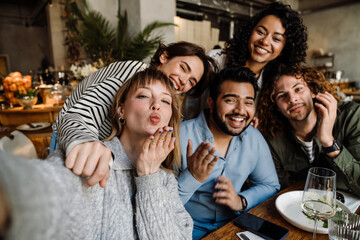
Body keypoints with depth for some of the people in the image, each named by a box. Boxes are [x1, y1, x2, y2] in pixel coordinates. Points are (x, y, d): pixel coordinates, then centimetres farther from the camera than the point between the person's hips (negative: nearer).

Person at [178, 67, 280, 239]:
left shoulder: (254, 139, -2)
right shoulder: (181, 136, -18)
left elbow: (270, 186, 7)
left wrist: (241, 201, -10)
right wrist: (192, 177, -33)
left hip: (232, 224, 5)